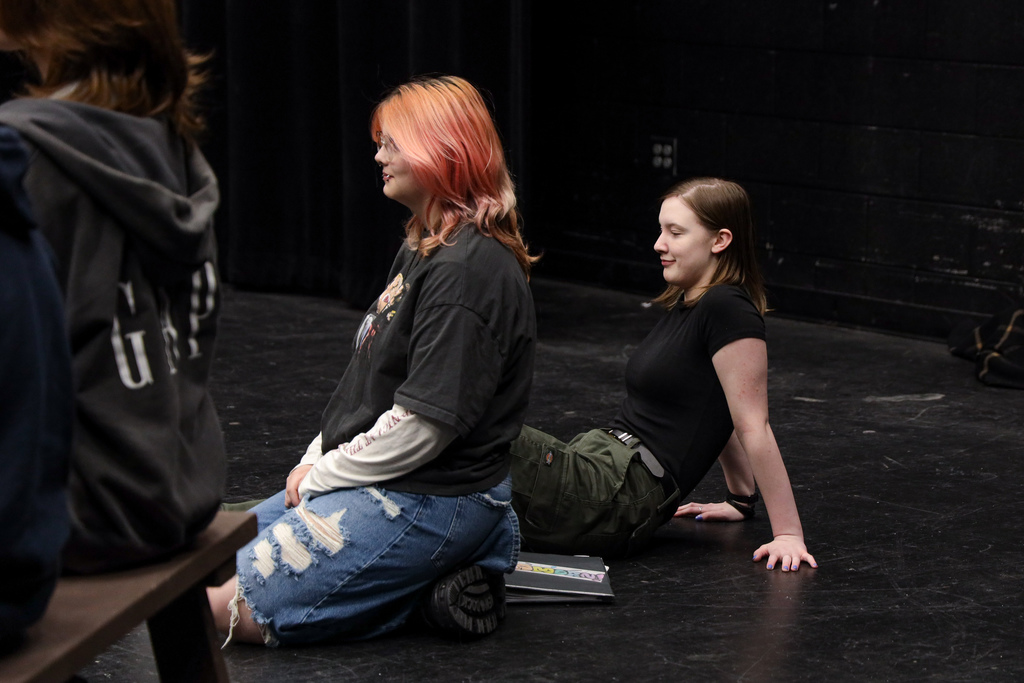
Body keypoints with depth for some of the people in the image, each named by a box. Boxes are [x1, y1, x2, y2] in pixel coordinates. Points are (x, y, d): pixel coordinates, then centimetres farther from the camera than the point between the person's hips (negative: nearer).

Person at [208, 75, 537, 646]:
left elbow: (423, 422, -23)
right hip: (385, 486, 11)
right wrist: (317, 460, 7)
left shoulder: (468, 271, -21)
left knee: (225, 609, -13)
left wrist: (323, 476, -12)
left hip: (430, 500, -11)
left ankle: (428, 591, -7)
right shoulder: (425, 248, 14)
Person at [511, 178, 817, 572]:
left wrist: (788, 534, -15)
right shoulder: (686, 306, 16)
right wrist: (741, 501, 29)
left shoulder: (726, 309, -14)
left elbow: (753, 426, -15)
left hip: (614, 498, -10)